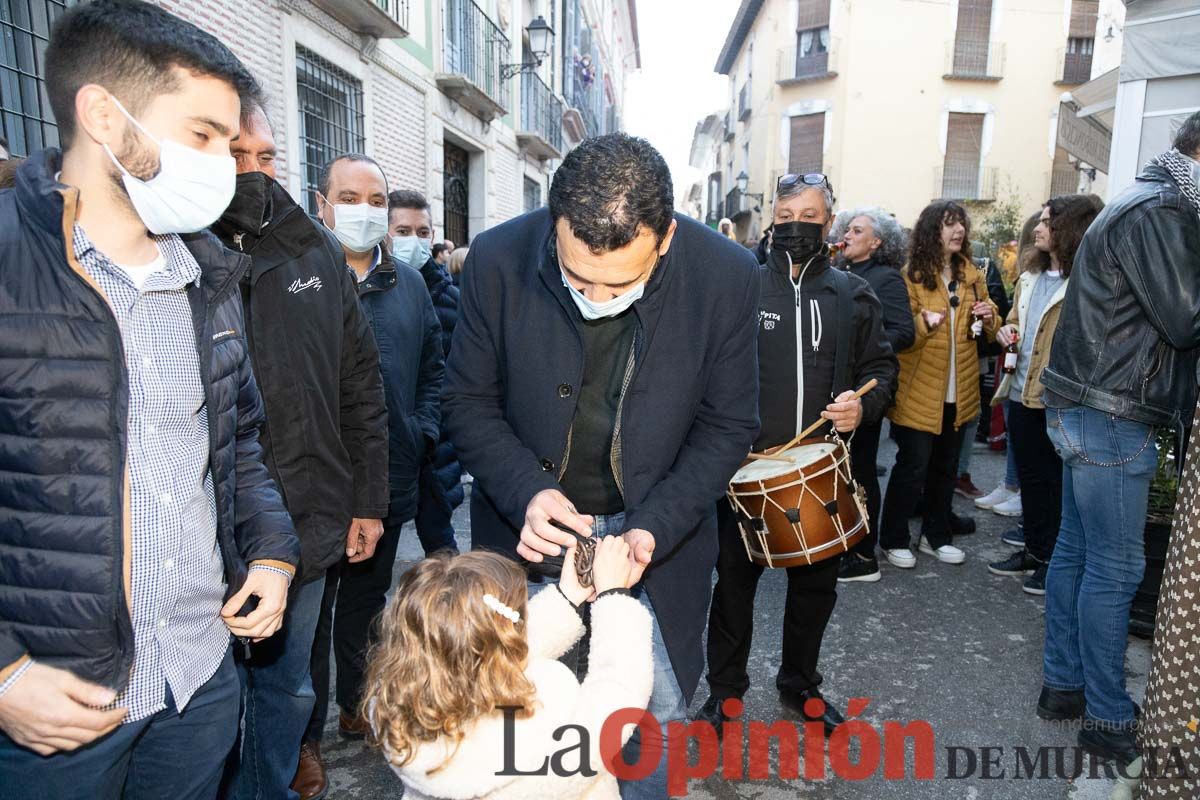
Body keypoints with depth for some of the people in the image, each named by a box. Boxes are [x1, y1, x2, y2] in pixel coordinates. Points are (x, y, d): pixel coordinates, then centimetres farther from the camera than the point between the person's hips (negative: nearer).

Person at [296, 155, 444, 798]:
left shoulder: (409, 284, 8)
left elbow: (432, 369, 14)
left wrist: (422, 433, 3)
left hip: (389, 481, 5)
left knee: (365, 603, 21)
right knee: (311, 612, 10)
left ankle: (357, 705, 41)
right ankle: (306, 739, 28)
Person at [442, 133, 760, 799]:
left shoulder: (728, 275, -17)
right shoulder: (498, 260, -16)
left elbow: (727, 426, -7)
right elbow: (468, 401, -6)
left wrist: (654, 527, -20)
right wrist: (525, 492, -23)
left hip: (656, 528, 0)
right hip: (529, 524, 1)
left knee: (654, 712, 14)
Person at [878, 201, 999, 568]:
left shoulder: (971, 274, 9)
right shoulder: (911, 274, -8)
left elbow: (988, 330, 18)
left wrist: (989, 318, -4)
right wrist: (924, 321, -31)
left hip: (958, 391, 6)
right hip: (919, 391, -6)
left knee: (945, 467, 15)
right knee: (912, 467, -2)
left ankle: (936, 535, 29)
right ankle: (894, 540, 12)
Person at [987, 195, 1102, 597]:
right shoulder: (1030, 277, 13)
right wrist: (1006, 333, 5)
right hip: (1022, 394, 7)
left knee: (1056, 481, 5)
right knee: (1030, 477, 17)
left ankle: (1052, 560, 20)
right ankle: (1034, 550, 31)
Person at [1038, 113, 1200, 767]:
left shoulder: (1143, 204, 18)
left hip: (1086, 410, 10)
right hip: (1111, 415, -10)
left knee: (1076, 549, 14)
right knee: (1115, 566, -1)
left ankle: (1063, 684, 26)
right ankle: (1108, 721, 11)